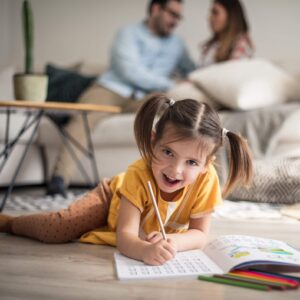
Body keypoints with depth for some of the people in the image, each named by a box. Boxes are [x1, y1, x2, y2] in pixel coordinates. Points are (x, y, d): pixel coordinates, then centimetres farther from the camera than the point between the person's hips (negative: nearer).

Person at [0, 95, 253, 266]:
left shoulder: (206, 179, -34)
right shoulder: (138, 174, -41)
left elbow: (200, 234, -24)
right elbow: (124, 236, -41)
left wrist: (173, 242, -46)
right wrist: (145, 250, -64)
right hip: (113, 199, -4)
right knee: (55, 230, -13)